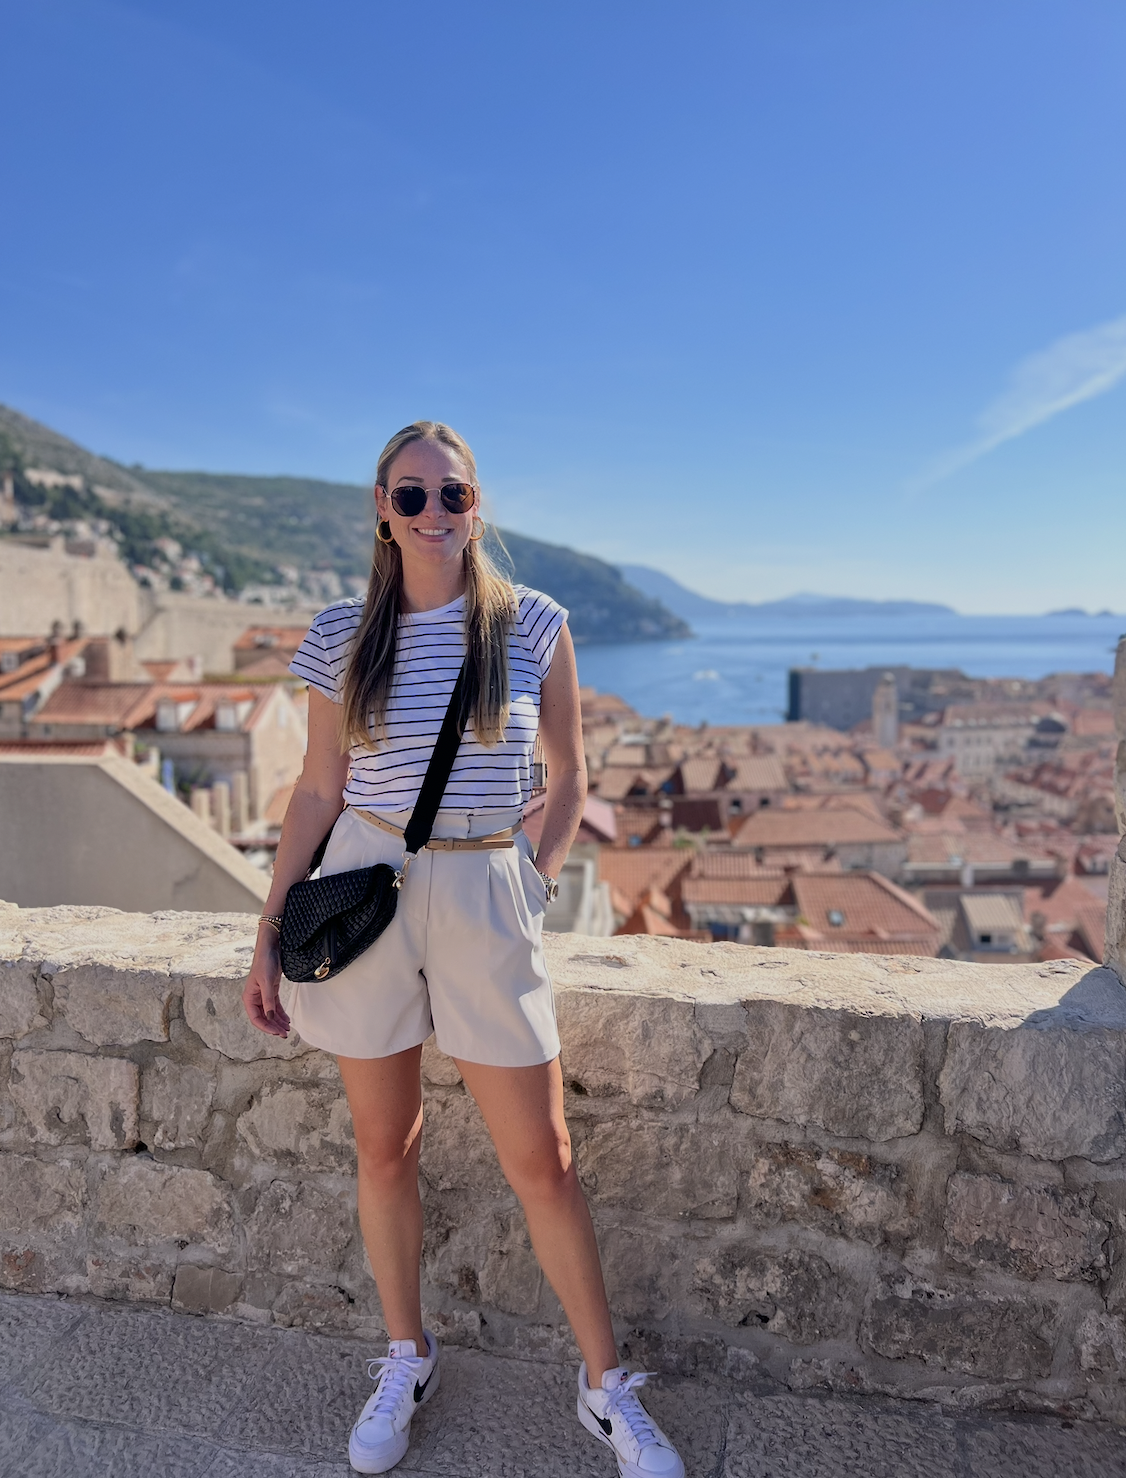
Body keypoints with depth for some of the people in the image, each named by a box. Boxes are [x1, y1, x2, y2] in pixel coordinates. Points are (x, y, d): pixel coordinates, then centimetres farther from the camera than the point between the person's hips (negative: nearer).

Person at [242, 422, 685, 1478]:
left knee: (541, 1161, 5)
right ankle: (405, 1359, 39)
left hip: (485, 898, -1)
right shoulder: (342, 636, 2)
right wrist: (269, 935, 6)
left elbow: (568, 775, 9)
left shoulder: (533, 627, -1)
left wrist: (539, 879, 1)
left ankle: (607, 1389, 27)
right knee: (384, 1148, 14)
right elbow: (317, 794, 6)